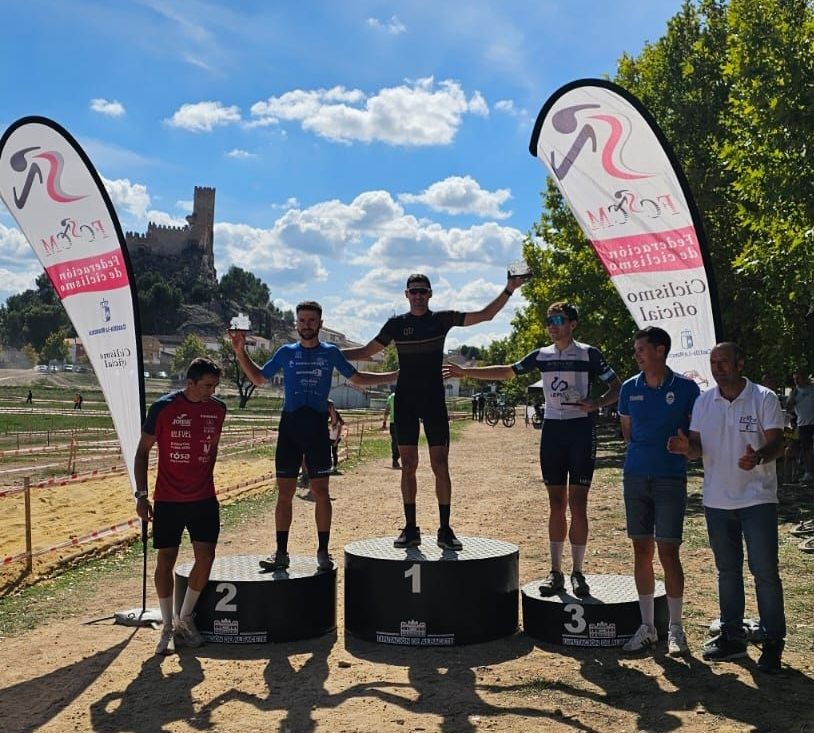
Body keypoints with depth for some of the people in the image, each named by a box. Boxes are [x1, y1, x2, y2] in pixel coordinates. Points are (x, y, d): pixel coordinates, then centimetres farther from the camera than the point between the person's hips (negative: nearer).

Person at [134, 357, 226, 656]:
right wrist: (141, 495, -8)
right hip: (168, 500, -3)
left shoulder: (217, 409, 2)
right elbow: (142, 452, -3)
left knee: (206, 556, -1)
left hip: (204, 499, 3)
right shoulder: (163, 408, -10)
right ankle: (167, 627, 15)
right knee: (166, 560, 1)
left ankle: (185, 618, 18)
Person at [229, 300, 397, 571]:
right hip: (289, 426, 1)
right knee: (284, 492, 2)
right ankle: (281, 553, 10)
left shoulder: (330, 353, 8)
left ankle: (323, 552, 9)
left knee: (320, 491, 0)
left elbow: (356, 378, 18)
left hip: (317, 427, -1)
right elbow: (258, 378, 20)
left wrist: (396, 375, 13)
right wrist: (240, 352, 10)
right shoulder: (286, 352, 9)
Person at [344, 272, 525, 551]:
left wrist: (508, 290, -4)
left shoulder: (442, 319, 4)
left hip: (434, 400, -1)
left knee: (440, 466, -4)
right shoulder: (396, 324, 7)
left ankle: (445, 530, 2)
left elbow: (485, 315, 5)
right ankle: (410, 529, 10)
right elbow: (366, 351, 13)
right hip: (405, 400, 1)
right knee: (408, 466, 3)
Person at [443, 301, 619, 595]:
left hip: (581, 430, -4)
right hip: (552, 429, 4)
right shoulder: (541, 355, 10)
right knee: (556, 504, 7)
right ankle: (556, 571, 14)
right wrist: (466, 372, 14)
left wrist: (597, 403, -19)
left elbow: (617, 387, 0)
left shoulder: (589, 354, -2)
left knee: (577, 504, -4)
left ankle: (577, 572, 6)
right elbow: (506, 371, 17)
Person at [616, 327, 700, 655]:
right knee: (641, 551, 8)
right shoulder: (629, 388, 6)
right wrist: (644, 452, 5)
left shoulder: (686, 388, -4)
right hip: (635, 476, 4)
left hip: (671, 478, -4)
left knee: (668, 551, -4)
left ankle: (675, 628, 10)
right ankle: (647, 627, 19)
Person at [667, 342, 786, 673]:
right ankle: (732, 637, 25)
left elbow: (776, 442, -12)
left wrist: (758, 457, -34)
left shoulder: (764, 398, -5)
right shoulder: (703, 402, 7)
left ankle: (773, 642, 10)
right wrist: (686, 447, -17)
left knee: (765, 571, -2)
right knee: (727, 571, 14)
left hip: (757, 498, -4)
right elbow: (698, 448, 7)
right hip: (717, 500, 5)